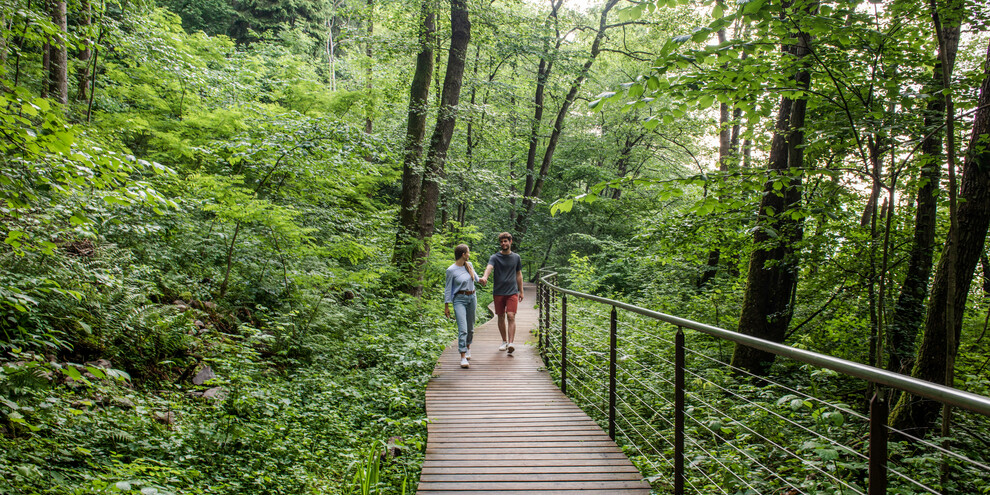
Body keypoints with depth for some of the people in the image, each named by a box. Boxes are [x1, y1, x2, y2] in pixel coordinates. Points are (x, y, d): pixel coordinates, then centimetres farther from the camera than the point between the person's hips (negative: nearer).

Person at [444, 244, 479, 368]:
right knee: (463, 329, -13)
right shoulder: (451, 270, -12)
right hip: (459, 299, -6)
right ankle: (463, 358, -13)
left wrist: (470, 269, 3)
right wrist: (446, 306, -4)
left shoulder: (469, 265, 4)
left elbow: (476, 279, 18)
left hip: (472, 297, 6)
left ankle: (468, 347, 41)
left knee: (470, 328, 16)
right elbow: (448, 288, -6)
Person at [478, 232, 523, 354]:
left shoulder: (516, 257, 9)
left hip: (512, 292, 0)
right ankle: (504, 341, 22)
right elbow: (489, 267, -21)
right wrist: (484, 277, -42)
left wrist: (521, 291, 16)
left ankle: (511, 343, -18)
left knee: (511, 316, -13)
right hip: (498, 292, 0)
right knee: (501, 317, 8)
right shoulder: (495, 257, 0)